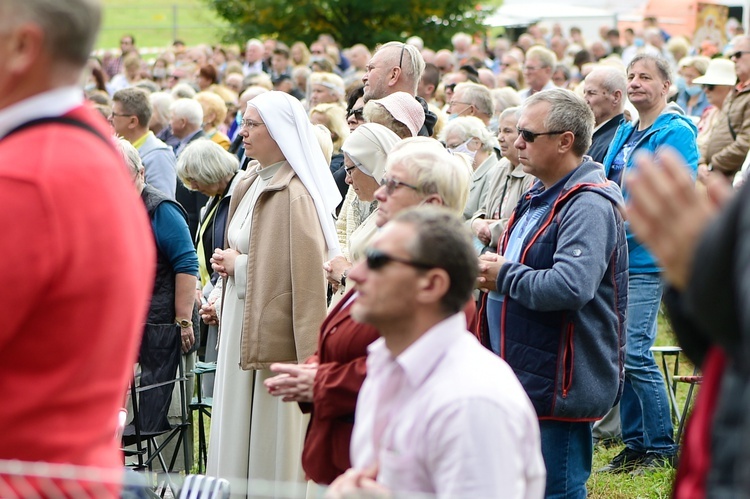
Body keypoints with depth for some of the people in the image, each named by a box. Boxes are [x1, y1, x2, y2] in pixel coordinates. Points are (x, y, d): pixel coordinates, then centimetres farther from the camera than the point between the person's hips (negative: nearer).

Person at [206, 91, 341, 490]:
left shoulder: (294, 195, -16)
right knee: (236, 432, 11)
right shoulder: (252, 184, 13)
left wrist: (240, 265, -15)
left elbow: (306, 271, -22)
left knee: (269, 443, -3)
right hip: (242, 323, 9)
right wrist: (228, 262, 6)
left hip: (274, 330, -9)